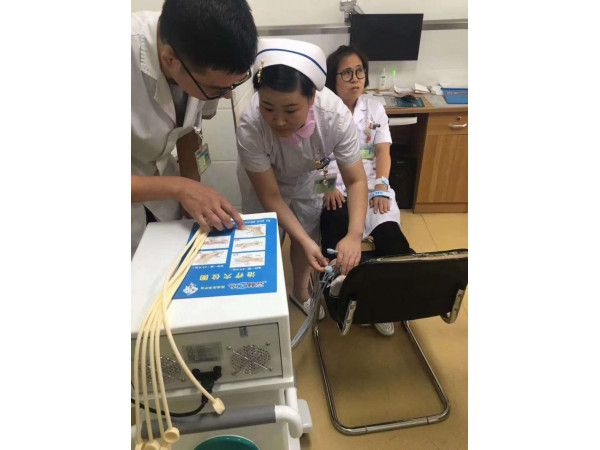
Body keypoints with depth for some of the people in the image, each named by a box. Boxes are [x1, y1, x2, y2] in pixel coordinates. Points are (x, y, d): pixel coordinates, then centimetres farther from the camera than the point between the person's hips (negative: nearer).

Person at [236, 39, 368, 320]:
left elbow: (356, 180, -27)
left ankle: (300, 292, 43)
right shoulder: (250, 128, -41)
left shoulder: (336, 116, -38)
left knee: (309, 235, 13)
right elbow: (270, 197, -30)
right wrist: (304, 242, -38)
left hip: (307, 177, 2)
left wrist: (354, 235, -41)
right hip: (262, 181, -2)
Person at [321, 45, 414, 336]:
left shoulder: (375, 108, 16)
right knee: (337, 233, -33)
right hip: (334, 188, -2)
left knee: (390, 233, -26)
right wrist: (328, 187, -19)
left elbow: (383, 152, 8)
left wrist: (381, 186, -9)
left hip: (371, 185, 3)